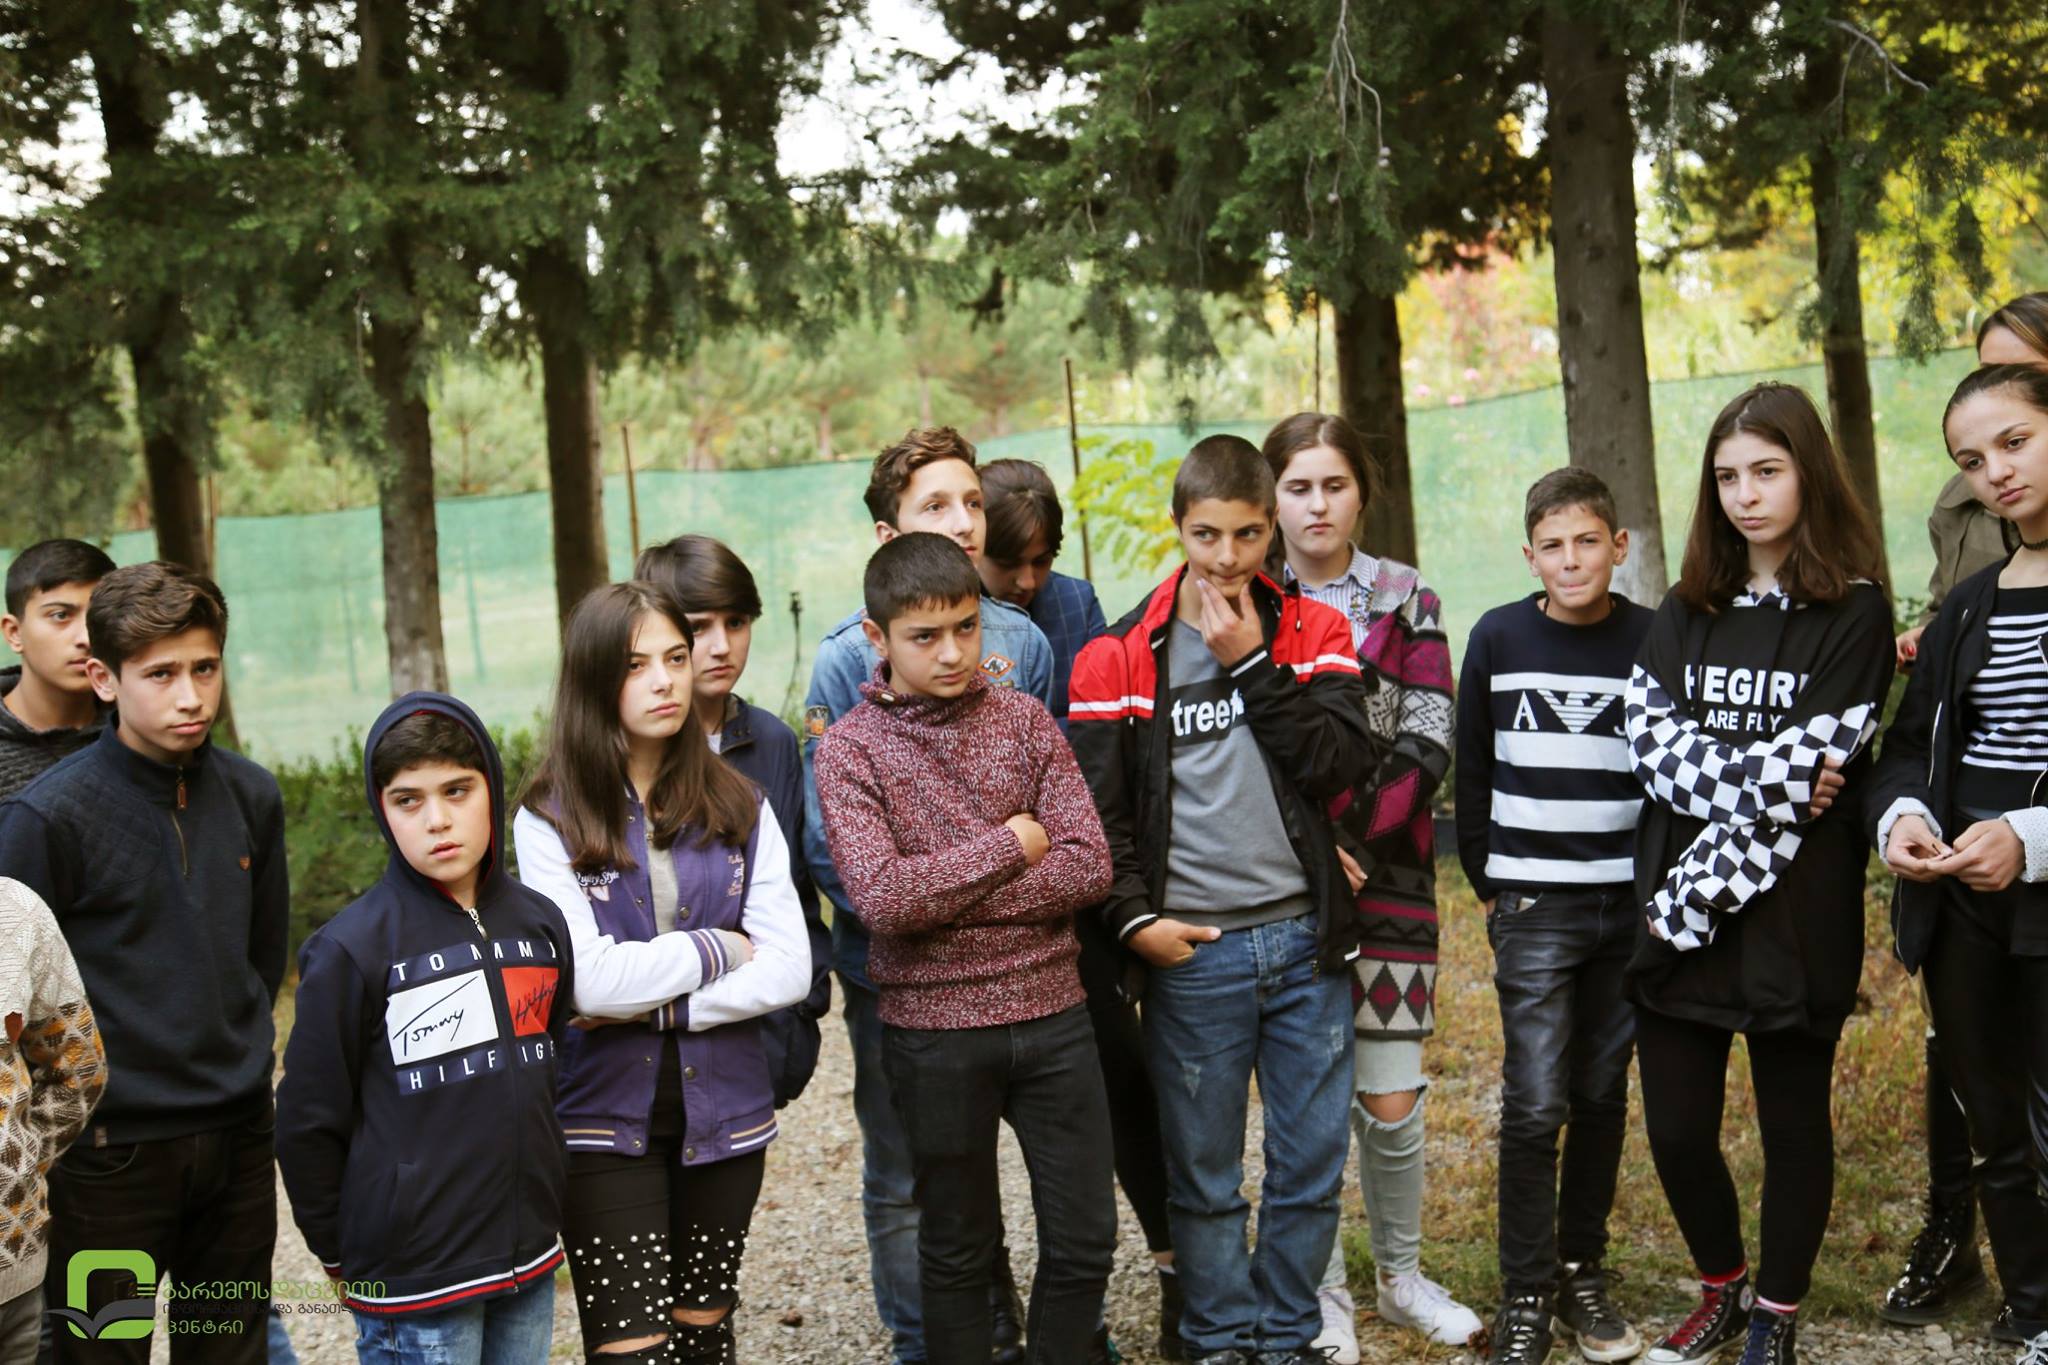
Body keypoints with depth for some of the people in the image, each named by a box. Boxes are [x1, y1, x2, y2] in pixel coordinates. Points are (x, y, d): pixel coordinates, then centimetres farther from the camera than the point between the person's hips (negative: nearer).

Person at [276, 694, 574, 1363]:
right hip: (415, 1283, -5)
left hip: (532, 1261, 5)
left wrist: (545, 1207, 15)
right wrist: (342, 1253, 1)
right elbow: (308, 1122, -6)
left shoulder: (540, 924, 4)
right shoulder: (351, 949, -11)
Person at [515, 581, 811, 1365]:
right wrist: (717, 949, -8)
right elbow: (585, 980, -18)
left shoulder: (739, 809, 2)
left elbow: (788, 970, -6)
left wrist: (655, 1003, -15)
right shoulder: (550, 819, -8)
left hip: (724, 1112, 3)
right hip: (605, 1119, -3)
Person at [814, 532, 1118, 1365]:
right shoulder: (850, 750, -6)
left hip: (1053, 1013, 3)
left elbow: (1088, 866, -8)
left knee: (1085, 1240, 9)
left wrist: (943, 903, -15)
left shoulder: (1025, 720, 1)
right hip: (935, 1028, -2)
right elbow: (882, 898, -19)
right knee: (959, 1250, 13)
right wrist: (1011, 842, -13)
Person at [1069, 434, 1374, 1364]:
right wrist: (1133, 918, -11)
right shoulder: (1121, 658, -1)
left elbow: (1341, 763, -9)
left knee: (1311, 1164, 10)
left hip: (1306, 939, 2)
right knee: (1203, 1175, 7)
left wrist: (1252, 663, -13)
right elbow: (1095, 808, -1)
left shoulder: (1315, 633, 5)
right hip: (1191, 950, -2)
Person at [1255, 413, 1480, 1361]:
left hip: (1388, 874, 1)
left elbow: (1426, 744, -3)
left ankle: (1402, 1277, 26)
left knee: (1390, 1101, 4)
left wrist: (1349, 834, -13)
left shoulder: (1406, 600, 5)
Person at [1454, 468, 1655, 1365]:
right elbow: (1473, 774, 6)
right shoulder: (1499, 639, 0)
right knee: (1534, 1105, -5)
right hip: (1534, 909, -1)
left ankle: (1582, 1272, 23)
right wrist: (1488, 884, 5)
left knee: (1602, 1096, 9)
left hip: (1629, 910, 1)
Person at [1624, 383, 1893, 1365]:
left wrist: (1702, 887, -16)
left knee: (1793, 1120, 10)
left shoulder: (1854, 615, -5)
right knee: (1675, 1126, 7)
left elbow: (1813, 772, -13)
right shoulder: (1686, 612, 10)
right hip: (1677, 914, 4)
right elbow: (1654, 748, -3)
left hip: (1792, 914, -4)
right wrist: (1768, 776, -18)